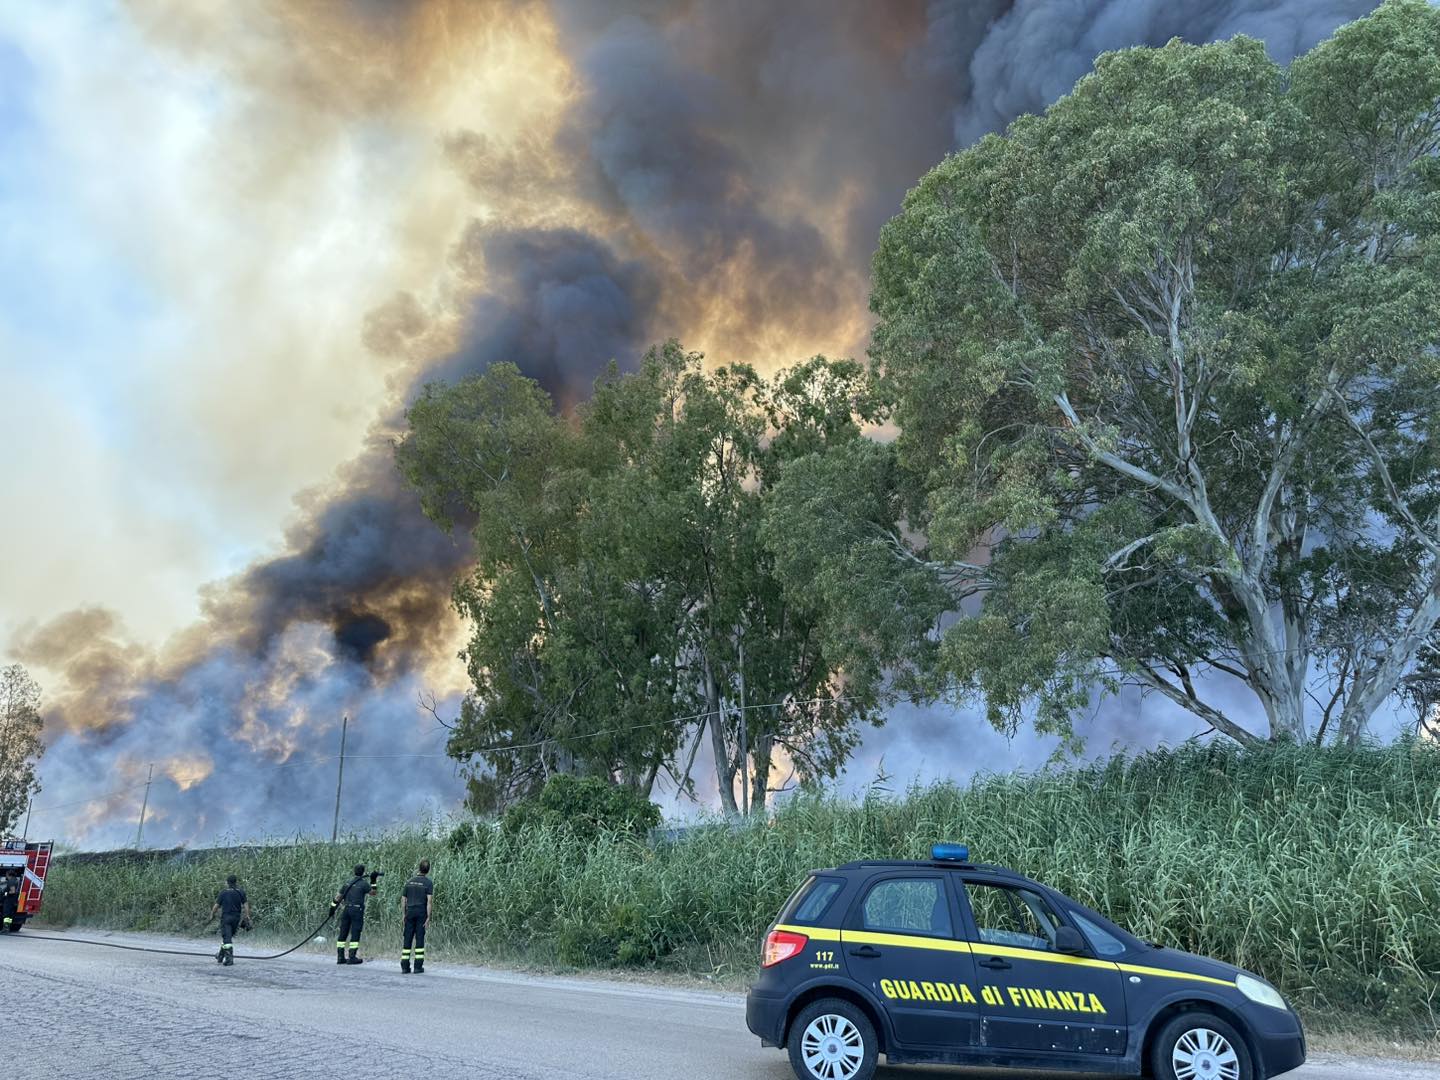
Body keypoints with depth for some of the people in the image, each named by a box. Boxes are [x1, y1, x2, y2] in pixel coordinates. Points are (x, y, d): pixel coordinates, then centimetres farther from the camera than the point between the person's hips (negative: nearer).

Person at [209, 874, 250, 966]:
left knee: (226, 938, -5)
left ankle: (229, 958, -16)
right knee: (230, 936, 20)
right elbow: (245, 904, 0)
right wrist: (247, 916, 2)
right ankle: (221, 955, 33)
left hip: (226, 917, -4)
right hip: (236, 917, 4)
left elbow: (217, 905, -3)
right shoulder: (241, 892, 3)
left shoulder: (223, 892, -6)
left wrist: (212, 914, 13)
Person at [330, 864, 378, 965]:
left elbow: (338, 895, 13)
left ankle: (340, 957, 13)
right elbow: (372, 892, 5)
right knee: (355, 933, -2)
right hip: (356, 910, -6)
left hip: (345, 910, 6)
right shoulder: (363, 883, -7)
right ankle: (352, 957, -4)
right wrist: (373, 881, 9)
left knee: (343, 933, 9)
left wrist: (333, 906, 20)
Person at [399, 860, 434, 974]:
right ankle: (418, 967, 0)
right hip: (421, 913, -3)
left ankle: (405, 966, 3)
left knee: (407, 939, 5)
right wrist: (428, 917, -10)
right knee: (419, 939, 1)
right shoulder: (428, 883, -4)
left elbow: (404, 900, 10)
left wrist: (404, 914, 17)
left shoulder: (409, 882, 9)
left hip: (410, 912, 3)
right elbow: (429, 901, -12)